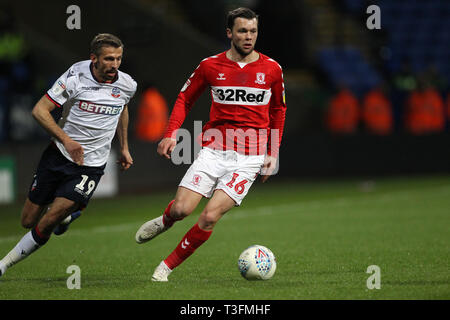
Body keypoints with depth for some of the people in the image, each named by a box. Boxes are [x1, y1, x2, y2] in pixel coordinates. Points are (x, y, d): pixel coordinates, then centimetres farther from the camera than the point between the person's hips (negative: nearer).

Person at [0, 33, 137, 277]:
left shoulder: (127, 85, -4)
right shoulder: (75, 77, -15)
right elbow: (39, 110, -15)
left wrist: (124, 147, 22)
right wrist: (66, 139, -23)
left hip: (90, 167, 0)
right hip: (58, 155, 0)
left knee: (45, 226, -14)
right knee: (28, 220, 10)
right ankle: (66, 215, 41)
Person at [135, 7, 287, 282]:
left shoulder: (271, 69, 3)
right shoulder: (211, 66, 2)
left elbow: (278, 109, 16)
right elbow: (185, 99, 13)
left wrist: (273, 153, 11)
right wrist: (171, 133, -2)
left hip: (249, 159, -1)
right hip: (213, 151, 1)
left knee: (210, 217, -15)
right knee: (181, 209, -12)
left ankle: (167, 266, 1)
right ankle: (163, 222, 27)